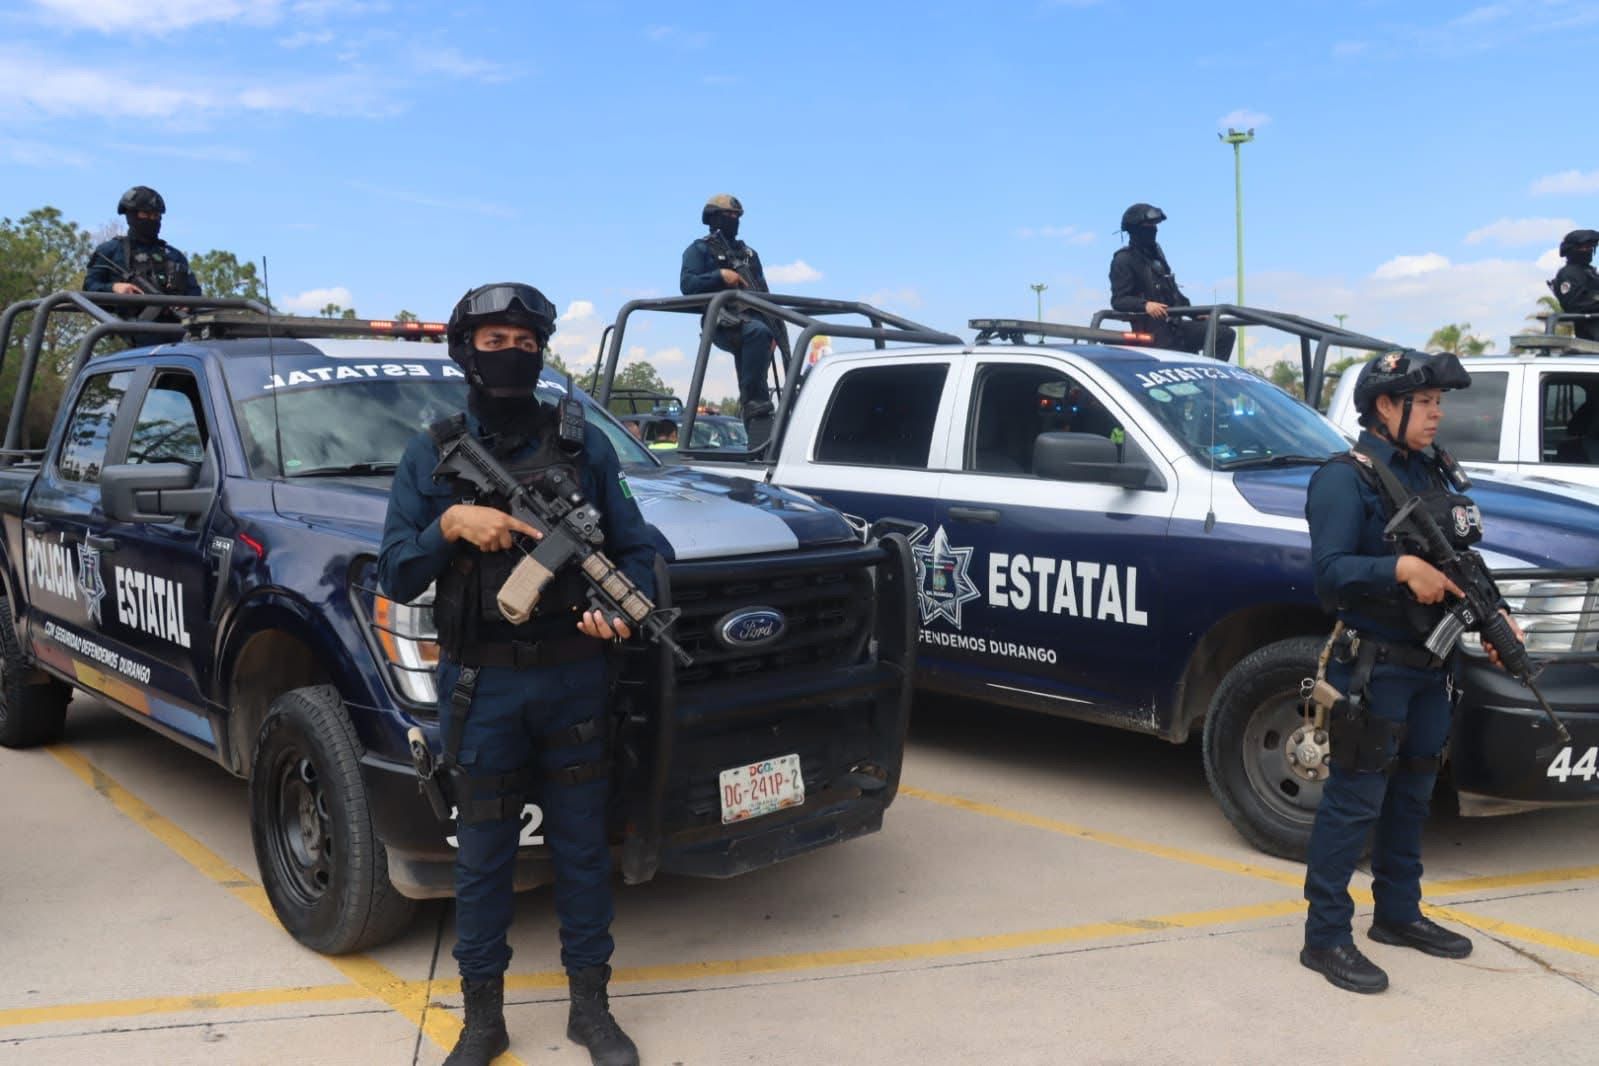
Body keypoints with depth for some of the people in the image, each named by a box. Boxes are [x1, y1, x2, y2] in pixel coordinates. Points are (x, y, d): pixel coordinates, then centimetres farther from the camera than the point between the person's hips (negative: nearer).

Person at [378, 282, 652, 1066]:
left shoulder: (584, 445, 3)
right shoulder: (431, 455, 3)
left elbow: (634, 549, 3)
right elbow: (393, 576, 0)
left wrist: (623, 609, -18)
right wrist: (450, 525, -18)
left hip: (574, 679, 1)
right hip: (481, 686, 0)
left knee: (582, 848, 11)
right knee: (482, 857, 10)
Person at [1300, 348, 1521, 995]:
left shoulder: (1435, 472, 12)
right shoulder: (1346, 478, -12)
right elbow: (1329, 571, -21)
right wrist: (1401, 568, -33)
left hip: (1430, 663, 8)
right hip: (1372, 666, -8)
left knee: (1412, 793, 18)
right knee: (1355, 799, -4)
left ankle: (1398, 914, 33)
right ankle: (1325, 937, 5)